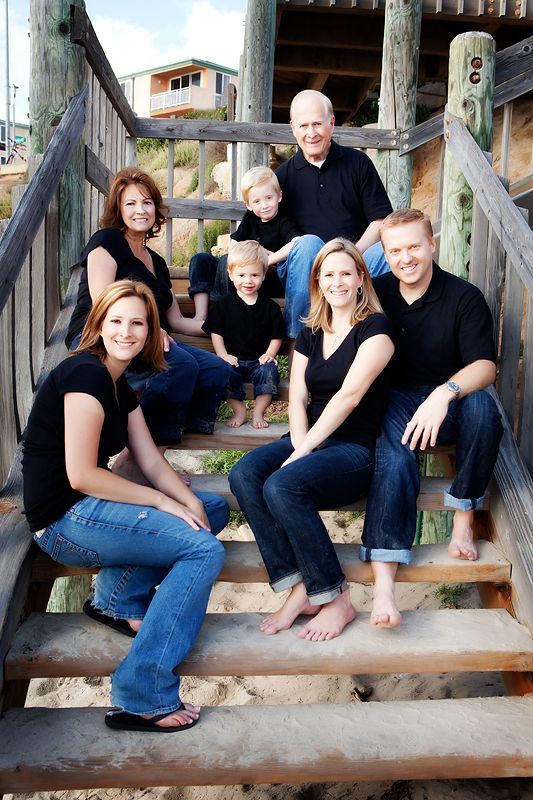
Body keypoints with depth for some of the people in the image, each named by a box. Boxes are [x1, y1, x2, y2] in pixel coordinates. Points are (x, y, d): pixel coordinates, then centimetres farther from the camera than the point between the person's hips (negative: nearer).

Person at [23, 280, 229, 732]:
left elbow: (151, 461, 9)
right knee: (204, 550, -17)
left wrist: (190, 501, -8)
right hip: (65, 520, -9)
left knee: (214, 508, 7)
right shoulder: (85, 374, -16)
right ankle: (142, 701, -13)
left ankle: (118, 599, 2)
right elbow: (80, 475, -22)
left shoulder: (121, 387, 13)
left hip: (90, 507, 9)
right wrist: (162, 503, -16)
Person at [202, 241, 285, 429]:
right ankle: (239, 410, -11)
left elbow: (277, 336, 9)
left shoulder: (270, 306, 7)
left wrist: (269, 354, -8)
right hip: (233, 360, 0)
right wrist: (223, 355, -9)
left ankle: (258, 412, -11)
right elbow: (216, 333, 4)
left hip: (259, 361, 1)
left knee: (269, 371, -29)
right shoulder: (223, 304, 5)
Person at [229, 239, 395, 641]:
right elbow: (297, 397, 7)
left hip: (357, 448, -6)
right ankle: (299, 589, -18)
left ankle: (335, 599, -14)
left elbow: (349, 395, -14)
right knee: (244, 474, -22)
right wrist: (299, 446, -12)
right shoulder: (310, 335, 17)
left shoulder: (375, 328, -3)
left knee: (282, 485, -32)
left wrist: (303, 452, -18)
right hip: (309, 441, 6)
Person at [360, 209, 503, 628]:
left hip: (446, 404, 0)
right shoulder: (375, 294, 4)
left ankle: (464, 518, -16)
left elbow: (485, 365, -14)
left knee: (481, 405, -34)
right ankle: (383, 586, -40)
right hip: (395, 401, 1)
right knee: (394, 454, -31)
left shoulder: (465, 297, -4)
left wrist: (445, 393, -36)